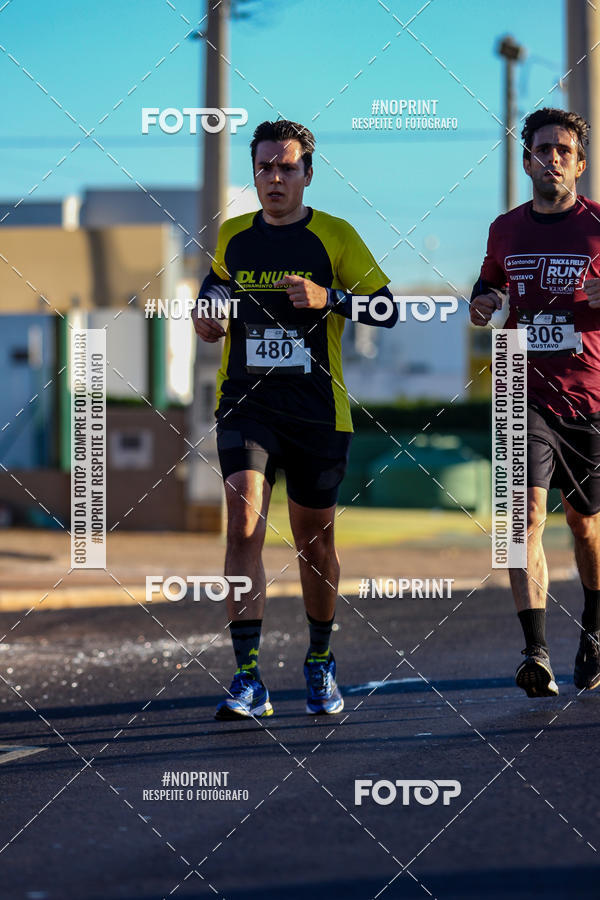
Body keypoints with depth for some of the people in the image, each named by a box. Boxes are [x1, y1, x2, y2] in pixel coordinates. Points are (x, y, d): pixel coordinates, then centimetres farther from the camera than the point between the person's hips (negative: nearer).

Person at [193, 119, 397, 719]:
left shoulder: (335, 237, 0)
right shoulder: (232, 236, 8)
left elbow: (387, 309, -1)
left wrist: (329, 297, -16)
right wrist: (207, 311, 9)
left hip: (317, 410, -1)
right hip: (244, 402, 1)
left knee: (314, 540, 9)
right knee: (244, 527, -16)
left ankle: (320, 663, 32)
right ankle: (248, 680, -18)